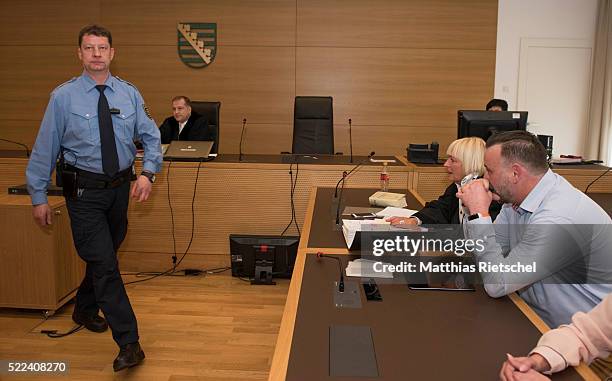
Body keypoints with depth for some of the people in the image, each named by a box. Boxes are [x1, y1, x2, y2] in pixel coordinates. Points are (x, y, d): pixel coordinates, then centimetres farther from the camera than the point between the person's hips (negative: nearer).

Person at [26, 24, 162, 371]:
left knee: (106, 255, 19)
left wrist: (148, 173, -12)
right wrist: (39, 197, -3)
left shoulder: (130, 94, 2)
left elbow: (152, 137, 5)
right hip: (84, 190, -4)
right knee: (104, 263, -8)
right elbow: (45, 147, -3)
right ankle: (129, 343, -4)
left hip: (120, 187, 4)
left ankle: (85, 310, 45)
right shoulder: (64, 97, -6)